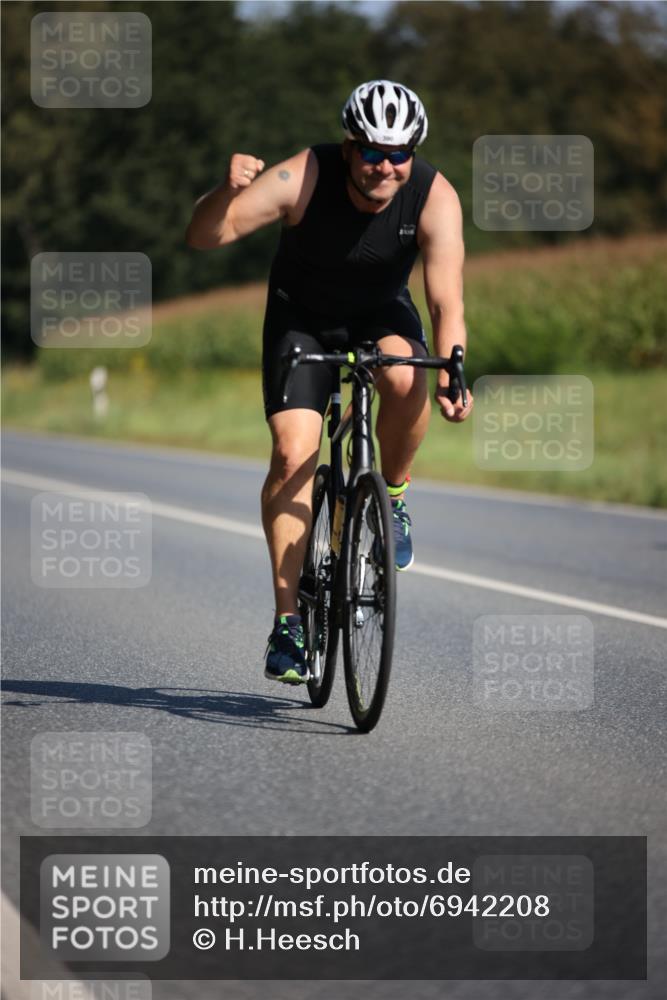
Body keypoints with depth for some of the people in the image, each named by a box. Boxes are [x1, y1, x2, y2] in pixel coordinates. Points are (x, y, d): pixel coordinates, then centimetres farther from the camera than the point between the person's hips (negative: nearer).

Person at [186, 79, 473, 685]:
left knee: (406, 379, -34)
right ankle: (288, 622, -10)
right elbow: (203, 237, -28)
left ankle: (393, 498, -5)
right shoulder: (303, 178, -28)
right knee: (294, 454, -18)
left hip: (381, 314, 1)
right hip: (302, 318, -1)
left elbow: (446, 301, -30)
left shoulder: (434, 197, -26)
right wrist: (228, 192, -49)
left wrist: (451, 374, -48)